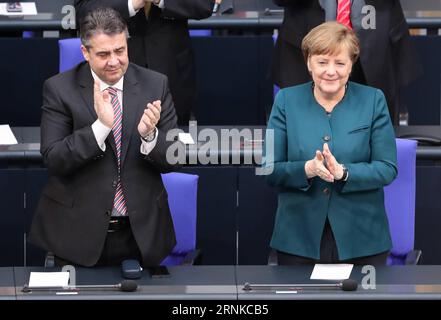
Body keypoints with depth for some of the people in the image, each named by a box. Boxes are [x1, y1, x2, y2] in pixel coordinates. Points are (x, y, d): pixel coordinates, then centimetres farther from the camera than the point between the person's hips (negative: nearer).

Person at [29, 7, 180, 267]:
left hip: (142, 233, 2)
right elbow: (53, 160, -13)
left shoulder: (155, 85, -1)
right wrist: (100, 125, -25)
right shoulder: (59, 88, -6)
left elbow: (172, 160, -1)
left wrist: (149, 135, -22)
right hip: (78, 233, -2)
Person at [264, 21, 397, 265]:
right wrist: (307, 170, -20)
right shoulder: (286, 101, 2)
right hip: (298, 240, 1)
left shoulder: (373, 100, 0)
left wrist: (342, 172, -21)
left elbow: (387, 169, -4)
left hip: (361, 239, 0)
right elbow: (269, 170, -1)